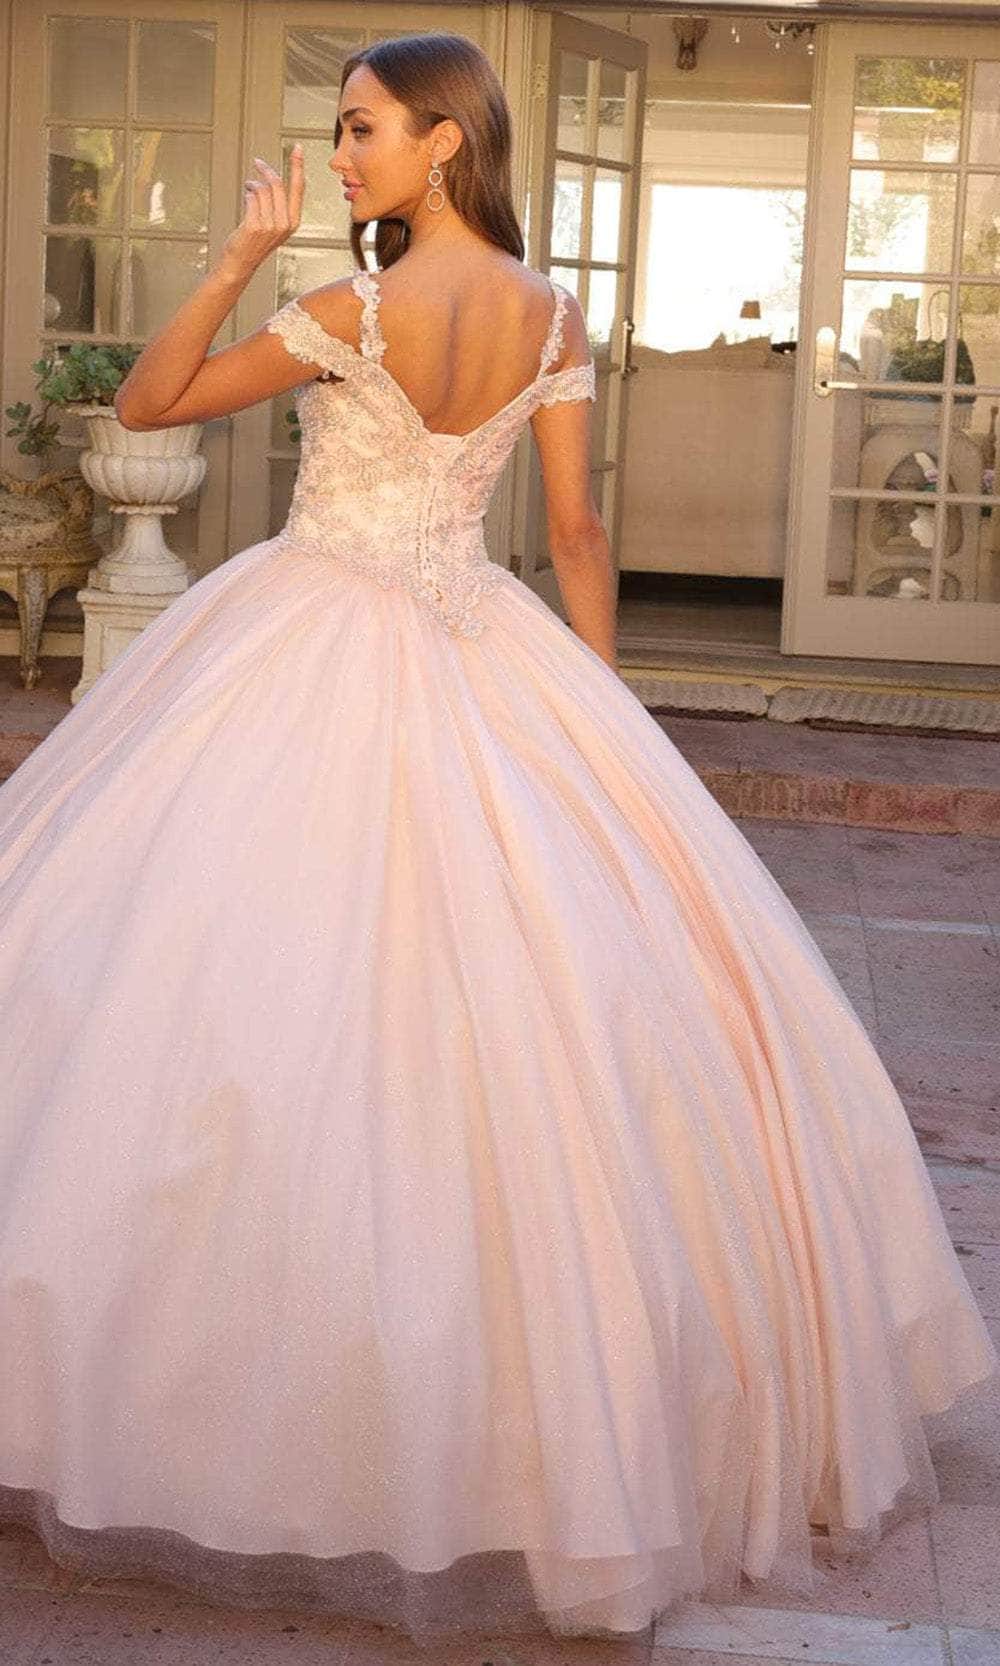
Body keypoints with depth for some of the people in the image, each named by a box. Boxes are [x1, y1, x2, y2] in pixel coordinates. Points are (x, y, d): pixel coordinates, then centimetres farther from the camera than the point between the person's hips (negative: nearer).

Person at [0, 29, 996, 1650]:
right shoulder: (555, 317, 1)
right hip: (481, 655, 6)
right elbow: (578, 529, 6)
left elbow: (145, 401, -8)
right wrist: (601, 712, 12)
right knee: (568, 974, 10)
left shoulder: (356, 309, -15)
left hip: (319, 653, -6)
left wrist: (240, 256, -9)